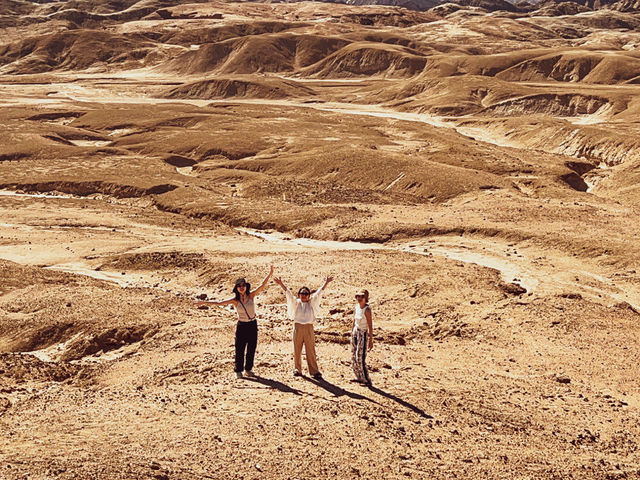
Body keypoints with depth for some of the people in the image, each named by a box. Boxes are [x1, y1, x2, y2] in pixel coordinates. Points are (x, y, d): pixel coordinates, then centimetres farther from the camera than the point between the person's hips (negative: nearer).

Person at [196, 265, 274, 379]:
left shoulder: (251, 295, -5)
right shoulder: (235, 300, -8)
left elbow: (262, 285, -12)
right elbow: (219, 303, -9)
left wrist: (270, 274, -21)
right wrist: (205, 302, -15)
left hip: (253, 325, 2)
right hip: (242, 326, -2)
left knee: (251, 349, 10)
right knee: (240, 349, 3)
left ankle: (248, 369, 26)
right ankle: (238, 370, 17)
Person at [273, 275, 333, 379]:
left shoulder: (312, 303, 8)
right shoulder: (296, 303, 7)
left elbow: (319, 293, 1)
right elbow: (288, 293, -2)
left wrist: (326, 283, -7)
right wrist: (280, 284, -13)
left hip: (308, 328, -1)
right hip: (297, 327, 1)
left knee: (310, 350, -2)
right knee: (297, 350, 6)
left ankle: (314, 371, 1)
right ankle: (298, 369, 20)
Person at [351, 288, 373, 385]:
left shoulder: (367, 309, -20)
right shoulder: (357, 306, 3)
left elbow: (370, 326, -19)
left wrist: (371, 341, -19)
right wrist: (352, 332, 21)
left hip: (364, 334, -8)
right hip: (356, 333, 8)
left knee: (360, 359, -8)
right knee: (354, 357, 13)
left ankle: (367, 380, 5)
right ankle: (359, 377, 26)